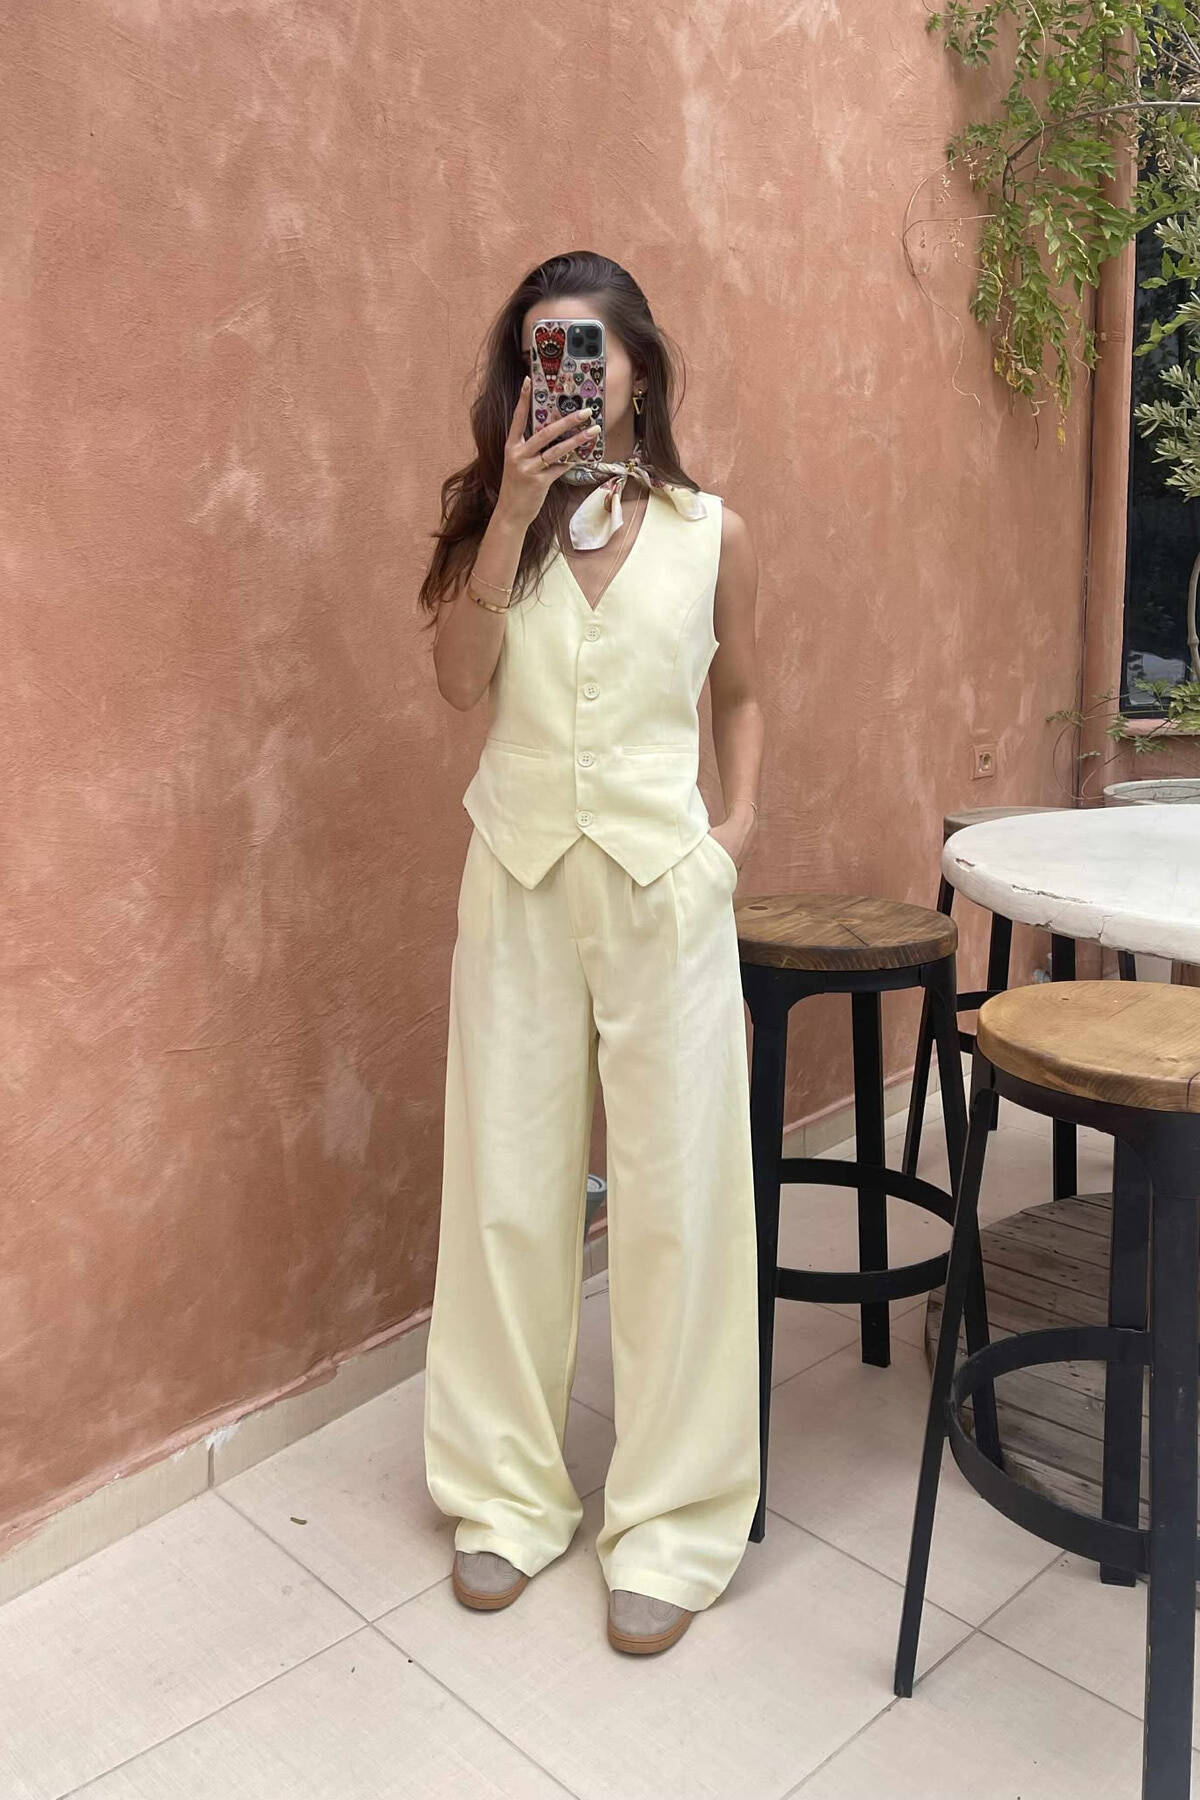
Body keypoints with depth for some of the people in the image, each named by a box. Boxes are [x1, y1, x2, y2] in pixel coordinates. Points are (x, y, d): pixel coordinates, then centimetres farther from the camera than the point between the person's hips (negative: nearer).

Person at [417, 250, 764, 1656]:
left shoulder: (711, 533, 4)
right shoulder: (493, 516, 5)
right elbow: (461, 683, -10)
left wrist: (740, 815, 1)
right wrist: (514, 512, -16)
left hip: (663, 881, -1)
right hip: (520, 876, 1)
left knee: (676, 1189, 3)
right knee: (506, 1184, 6)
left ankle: (672, 1522, 19)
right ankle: (508, 1490, 26)